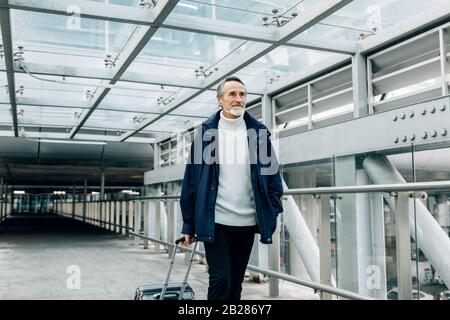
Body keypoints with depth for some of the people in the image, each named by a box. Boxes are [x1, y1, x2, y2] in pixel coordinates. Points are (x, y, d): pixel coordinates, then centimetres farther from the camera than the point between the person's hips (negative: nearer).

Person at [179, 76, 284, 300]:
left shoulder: (259, 134, 5)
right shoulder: (206, 134, 0)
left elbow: (273, 175, 7)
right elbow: (190, 183, 1)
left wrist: (273, 214, -2)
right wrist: (188, 226, -1)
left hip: (247, 223, 3)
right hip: (215, 223, -2)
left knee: (235, 284, 13)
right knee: (220, 281, -5)